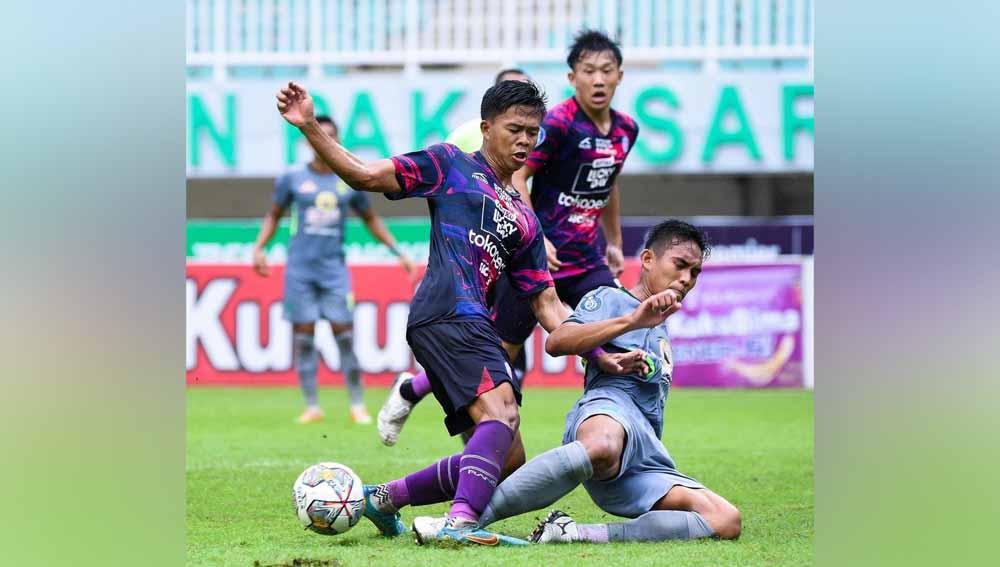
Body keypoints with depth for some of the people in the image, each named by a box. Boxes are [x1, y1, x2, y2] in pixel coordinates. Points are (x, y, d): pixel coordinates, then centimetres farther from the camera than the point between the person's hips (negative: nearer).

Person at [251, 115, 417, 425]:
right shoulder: (292, 179, 3)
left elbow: (370, 219, 18)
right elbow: (274, 215, 14)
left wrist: (398, 252, 14)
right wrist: (259, 247, -1)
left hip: (334, 268, 0)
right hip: (300, 268, 0)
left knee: (344, 335, -7)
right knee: (303, 336, -2)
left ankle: (358, 406, 0)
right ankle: (312, 407, 5)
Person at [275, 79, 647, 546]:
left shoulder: (524, 220, 30)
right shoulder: (452, 165, 13)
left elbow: (546, 303, 26)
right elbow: (364, 176, 7)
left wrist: (601, 354, 14)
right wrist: (309, 127, -5)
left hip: (474, 327, 8)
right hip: (449, 313, -8)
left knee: (503, 460, 4)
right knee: (501, 411, -29)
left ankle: (385, 498, 17)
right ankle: (461, 521, -45)